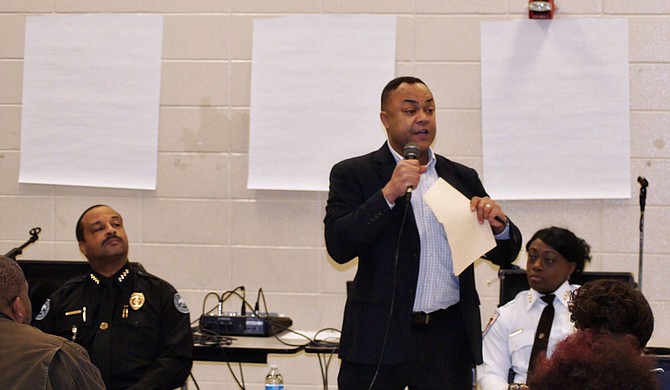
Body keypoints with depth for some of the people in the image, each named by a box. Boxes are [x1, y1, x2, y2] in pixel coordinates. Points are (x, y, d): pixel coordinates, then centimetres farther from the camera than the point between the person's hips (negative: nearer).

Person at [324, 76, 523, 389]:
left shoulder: (463, 177, 14)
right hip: (380, 339, -3)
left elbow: (504, 256, 15)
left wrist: (499, 226, -7)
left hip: (449, 339, 3)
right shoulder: (353, 174, 3)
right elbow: (338, 247, -10)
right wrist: (389, 194, -18)